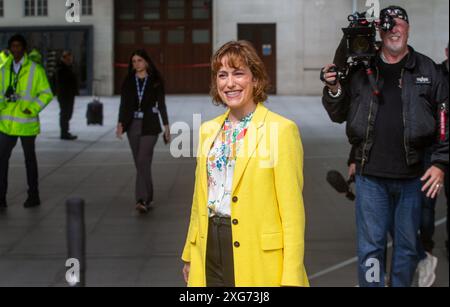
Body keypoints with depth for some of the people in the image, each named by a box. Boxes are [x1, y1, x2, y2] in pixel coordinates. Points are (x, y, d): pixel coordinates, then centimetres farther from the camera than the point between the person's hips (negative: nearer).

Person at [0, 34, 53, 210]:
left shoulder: (36, 70, -4)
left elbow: (46, 94, -5)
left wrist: (33, 108, -18)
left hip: (27, 123, -3)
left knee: (29, 159, 9)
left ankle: (33, 196, 22)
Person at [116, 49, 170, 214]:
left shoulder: (156, 81, 1)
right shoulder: (128, 82, 7)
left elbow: (161, 104, 4)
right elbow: (124, 103, 5)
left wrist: (166, 126, 1)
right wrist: (120, 124, -8)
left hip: (150, 125, -3)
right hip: (133, 125, 4)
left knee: (143, 161, -16)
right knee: (140, 163, 8)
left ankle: (142, 200, -20)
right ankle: (147, 198, 20)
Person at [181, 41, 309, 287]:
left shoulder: (281, 129, -9)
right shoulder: (209, 130, 10)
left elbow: (292, 208, -11)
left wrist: (291, 276, -14)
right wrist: (189, 255, 15)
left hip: (259, 256, -5)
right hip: (210, 251, 5)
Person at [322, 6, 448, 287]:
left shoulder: (427, 70, 3)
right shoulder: (361, 70, 5)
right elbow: (339, 115, 11)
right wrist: (333, 90, -8)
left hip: (413, 178, 0)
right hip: (371, 176, 0)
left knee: (408, 245, 11)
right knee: (370, 246, 5)